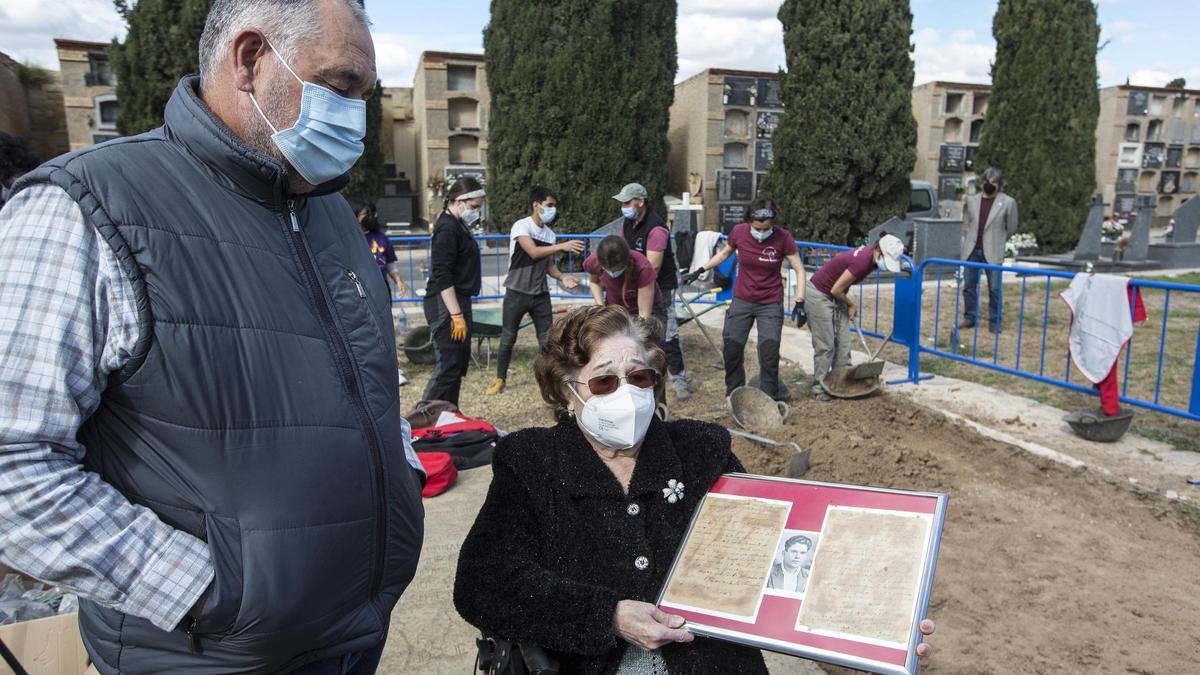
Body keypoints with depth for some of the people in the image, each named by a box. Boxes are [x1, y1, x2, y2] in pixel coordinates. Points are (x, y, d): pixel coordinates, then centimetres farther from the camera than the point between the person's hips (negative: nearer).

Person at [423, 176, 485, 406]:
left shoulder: (458, 226, 15)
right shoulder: (447, 228, -15)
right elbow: (442, 276, -20)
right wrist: (457, 315, -22)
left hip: (456, 302, 10)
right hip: (446, 306, -10)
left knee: (459, 364, 15)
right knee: (448, 366, -8)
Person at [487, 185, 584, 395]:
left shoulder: (550, 234, 6)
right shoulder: (521, 226, -10)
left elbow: (548, 265, 12)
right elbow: (533, 252, -24)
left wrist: (562, 278, -6)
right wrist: (563, 246, -28)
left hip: (541, 294, 5)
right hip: (517, 293, -5)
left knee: (547, 338, 5)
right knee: (508, 338, 6)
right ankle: (500, 378, 21)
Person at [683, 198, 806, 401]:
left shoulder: (783, 238, -17)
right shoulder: (738, 232, -11)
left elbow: (799, 271, -12)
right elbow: (724, 254, 10)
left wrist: (799, 303, -19)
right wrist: (699, 271, 11)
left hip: (770, 304, -2)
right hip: (742, 301, 3)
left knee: (769, 353, -8)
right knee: (731, 348, 7)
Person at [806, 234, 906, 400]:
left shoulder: (870, 255, -3)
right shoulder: (862, 262, -30)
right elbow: (836, 290, -23)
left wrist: (849, 305, 7)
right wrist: (851, 304, -4)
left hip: (836, 297, 9)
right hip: (819, 295, -9)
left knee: (843, 343, 8)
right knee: (825, 346, -6)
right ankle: (819, 387, 3)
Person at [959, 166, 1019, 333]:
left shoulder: (1008, 202, 0)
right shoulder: (971, 200, 8)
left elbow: (1011, 228, 6)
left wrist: (996, 242, 9)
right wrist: (970, 240, 11)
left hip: (992, 253, -3)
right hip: (971, 251, 3)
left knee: (994, 289, -1)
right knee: (969, 286, 7)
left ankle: (994, 322, 9)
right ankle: (969, 318, 17)